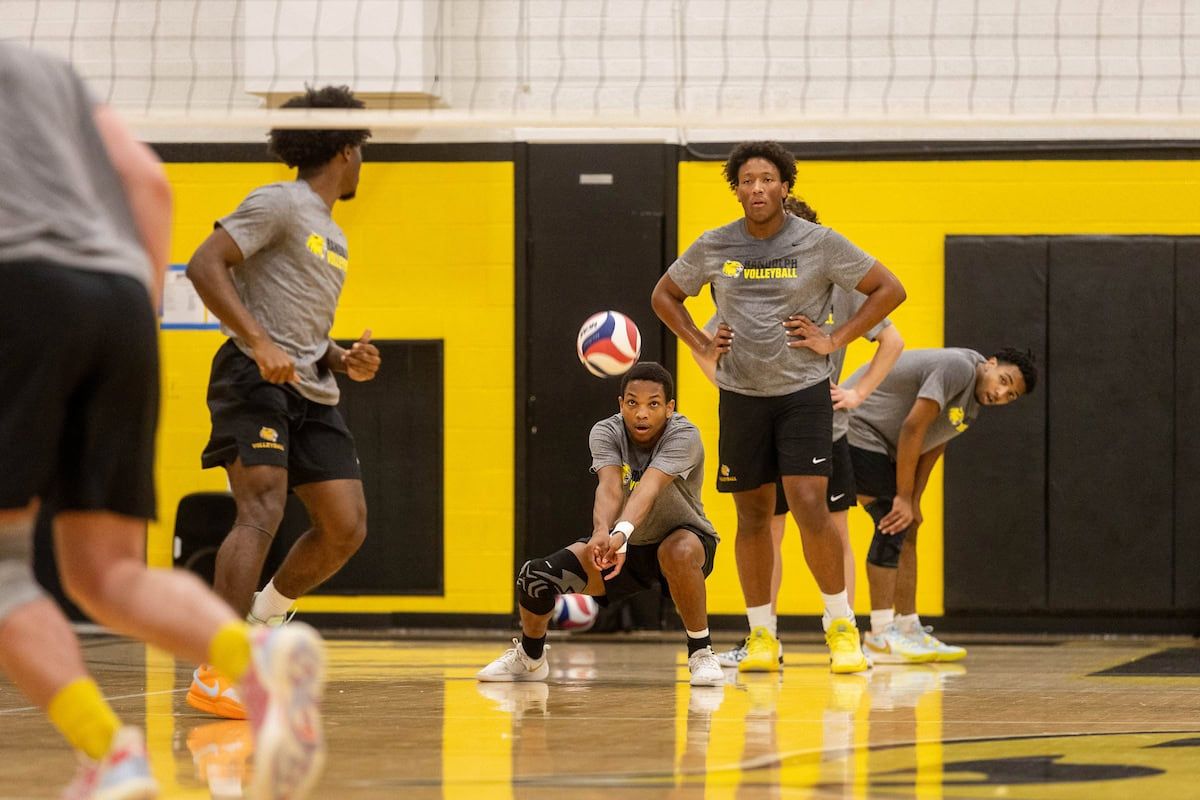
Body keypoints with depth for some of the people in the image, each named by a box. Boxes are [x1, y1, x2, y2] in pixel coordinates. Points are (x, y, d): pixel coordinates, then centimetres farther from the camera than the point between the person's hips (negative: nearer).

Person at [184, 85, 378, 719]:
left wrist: (345, 361, 10)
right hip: (254, 379, -9)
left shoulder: (333, 237, 24)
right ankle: (215, 675, -26)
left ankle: (262, 618, 22)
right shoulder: (279, 204, -3)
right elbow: (203, 266, -14)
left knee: (345, 527, 0)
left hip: (311, 392, 9)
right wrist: (259, 343, -23)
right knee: (263, 511, -22)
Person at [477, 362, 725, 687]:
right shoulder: (606, 432, -18)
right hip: (627, 547, 3)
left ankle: (701, 653, -19)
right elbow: (609, 487, -37)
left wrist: (622, 532, -63)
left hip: (683, 535, -3)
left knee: (678, 552, -40)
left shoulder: (684, 435, -27)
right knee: (536, 576, -14)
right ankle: (529, 657, 17)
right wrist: (601, 533, -58)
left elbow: (649, 488, -44)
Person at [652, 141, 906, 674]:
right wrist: (701, 345, 4)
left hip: (803, 391, -3)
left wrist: (836, 340, -6)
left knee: (809, 505, -14)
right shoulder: (713, 248, 1)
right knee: (753, 514, 6)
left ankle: (841, 625, -2)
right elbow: (665, 296, 17)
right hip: (741, 395, 3)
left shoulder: (820, 244, -7)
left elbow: (889, 289, 0)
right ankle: (761, 635, 15)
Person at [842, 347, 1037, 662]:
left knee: (906, 530, 9)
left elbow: (932, 448, 11)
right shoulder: (959, 368, -22)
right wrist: (904, 498, -20)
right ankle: (881, 636, -15)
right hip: (856, 428, -10)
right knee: (892, 526, -15)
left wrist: (913, 502, 0)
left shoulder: (971, 407, 10)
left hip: (878, 445, 10)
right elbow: (913, 428, -24)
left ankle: (910, 630, 12)